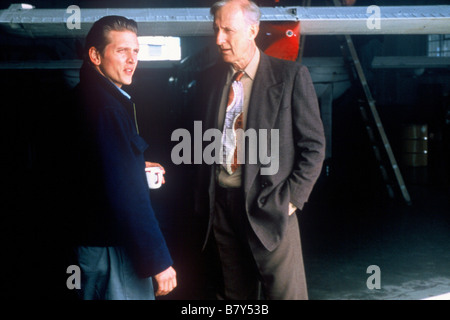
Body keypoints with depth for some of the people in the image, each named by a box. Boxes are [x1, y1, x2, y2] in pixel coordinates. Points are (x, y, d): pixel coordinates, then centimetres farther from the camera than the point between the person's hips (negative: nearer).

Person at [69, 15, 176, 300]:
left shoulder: (85, 95, 8)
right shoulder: (107, 107, -23)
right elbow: (126, 194, -29)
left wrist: (138, 167, 14)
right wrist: (158, 261, -26)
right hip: (112, 248, -10)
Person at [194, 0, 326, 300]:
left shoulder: (291, 76, -6)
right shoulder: (209, 79, 8)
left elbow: (314, 145, -4)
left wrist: (291, 198, -10)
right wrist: (204, 198, 8)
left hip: (269, 207, -4)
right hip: (221, 205, 4)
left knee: (286, 292, 1)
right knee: (236, 293, 14)